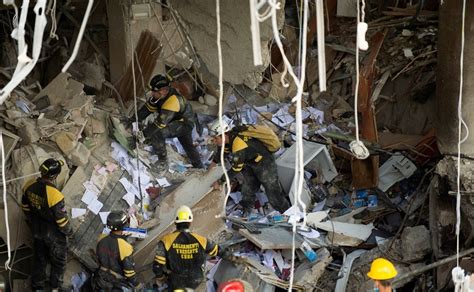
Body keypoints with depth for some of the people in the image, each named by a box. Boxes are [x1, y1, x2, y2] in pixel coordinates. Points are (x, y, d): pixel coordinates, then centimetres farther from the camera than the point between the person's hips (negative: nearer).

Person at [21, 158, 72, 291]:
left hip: (37, 231, 6)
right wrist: (68, 231, -3)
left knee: (39, 259, 24)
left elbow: (25, 207, 2)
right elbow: (61, 219, -23)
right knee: (58, 261, 19)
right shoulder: (54, 195, -35)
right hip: (54, 235, -6)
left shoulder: (29, 186, -16)